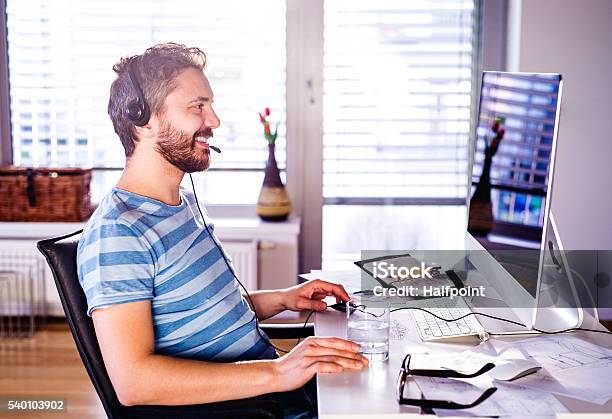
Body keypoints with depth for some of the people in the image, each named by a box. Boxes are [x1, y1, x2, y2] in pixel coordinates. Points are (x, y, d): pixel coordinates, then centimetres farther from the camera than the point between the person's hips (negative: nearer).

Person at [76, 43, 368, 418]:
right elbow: (132, 382, -25)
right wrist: (276, 372, -28)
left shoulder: (186, 202, 13)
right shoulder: (115, 234, -17)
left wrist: (282, 299, 8)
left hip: (276, 381, 9)